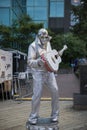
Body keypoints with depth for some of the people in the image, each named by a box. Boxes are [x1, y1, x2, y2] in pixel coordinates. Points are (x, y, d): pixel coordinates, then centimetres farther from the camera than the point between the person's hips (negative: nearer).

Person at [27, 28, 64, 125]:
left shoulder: (48, 44, 11)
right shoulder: (33, 46, -9)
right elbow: (30, 62, -16)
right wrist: (38, 62, -34)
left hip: (49, 71, 6)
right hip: (38, 73, -5)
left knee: (55, 91, -1)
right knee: (37, 94, -8)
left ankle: (55, 115, 14)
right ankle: (33, 117, 10)